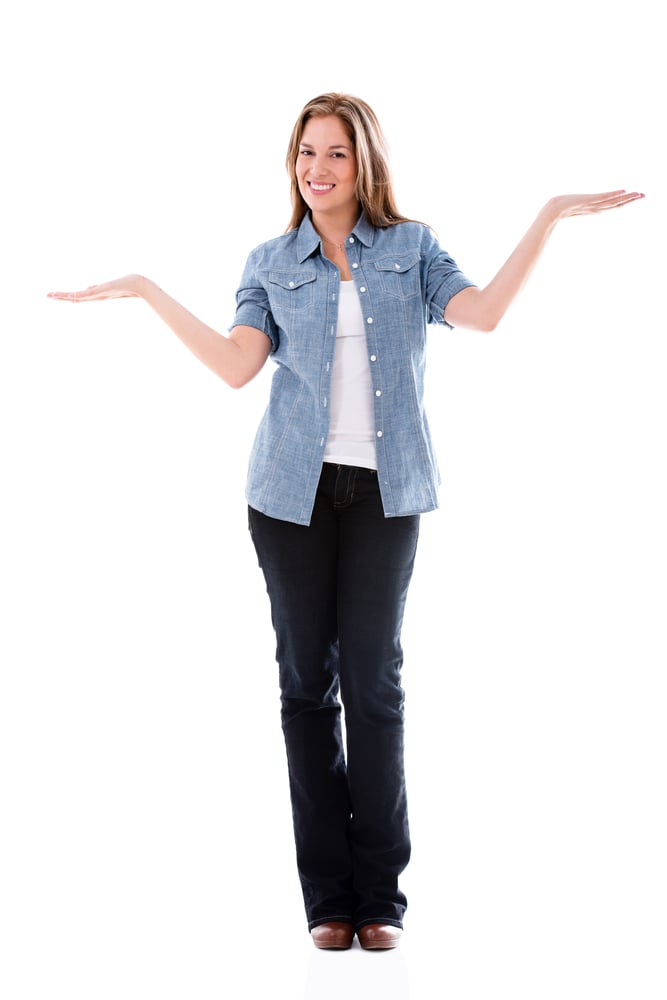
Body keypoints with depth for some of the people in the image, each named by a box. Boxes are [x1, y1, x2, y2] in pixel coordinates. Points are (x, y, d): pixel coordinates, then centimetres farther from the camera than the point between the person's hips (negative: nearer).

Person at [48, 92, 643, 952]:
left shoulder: (411, 248, 9)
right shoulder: (271, 264, 10)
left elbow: (480, 313, -9)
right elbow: (238, 365, -6)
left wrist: (550, 217, -12)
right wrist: (148, 293, -9)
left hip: (384, 490, -1)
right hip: (293, 489, 1)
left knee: (374, 679, -2)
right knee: (307, 677, 2)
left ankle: (381, 893, 8)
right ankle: (328, 895, 11)